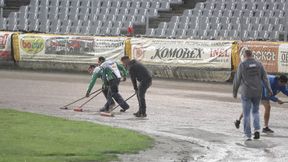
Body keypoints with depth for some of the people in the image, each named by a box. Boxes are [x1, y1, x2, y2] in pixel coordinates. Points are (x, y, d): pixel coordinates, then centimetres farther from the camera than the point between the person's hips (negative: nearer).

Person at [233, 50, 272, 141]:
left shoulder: (242, 65, -8)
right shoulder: (259, 64, 2)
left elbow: (237, 80, -4)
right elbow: (264, 78, -4)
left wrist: (234, 92, 8)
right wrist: (269, 90, -8)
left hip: (246, 93, -3)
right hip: (257, 92, 3)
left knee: (246, 114, 7)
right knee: (255, 111, 21)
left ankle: (248, 136, 3)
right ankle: (257, 130, 0)